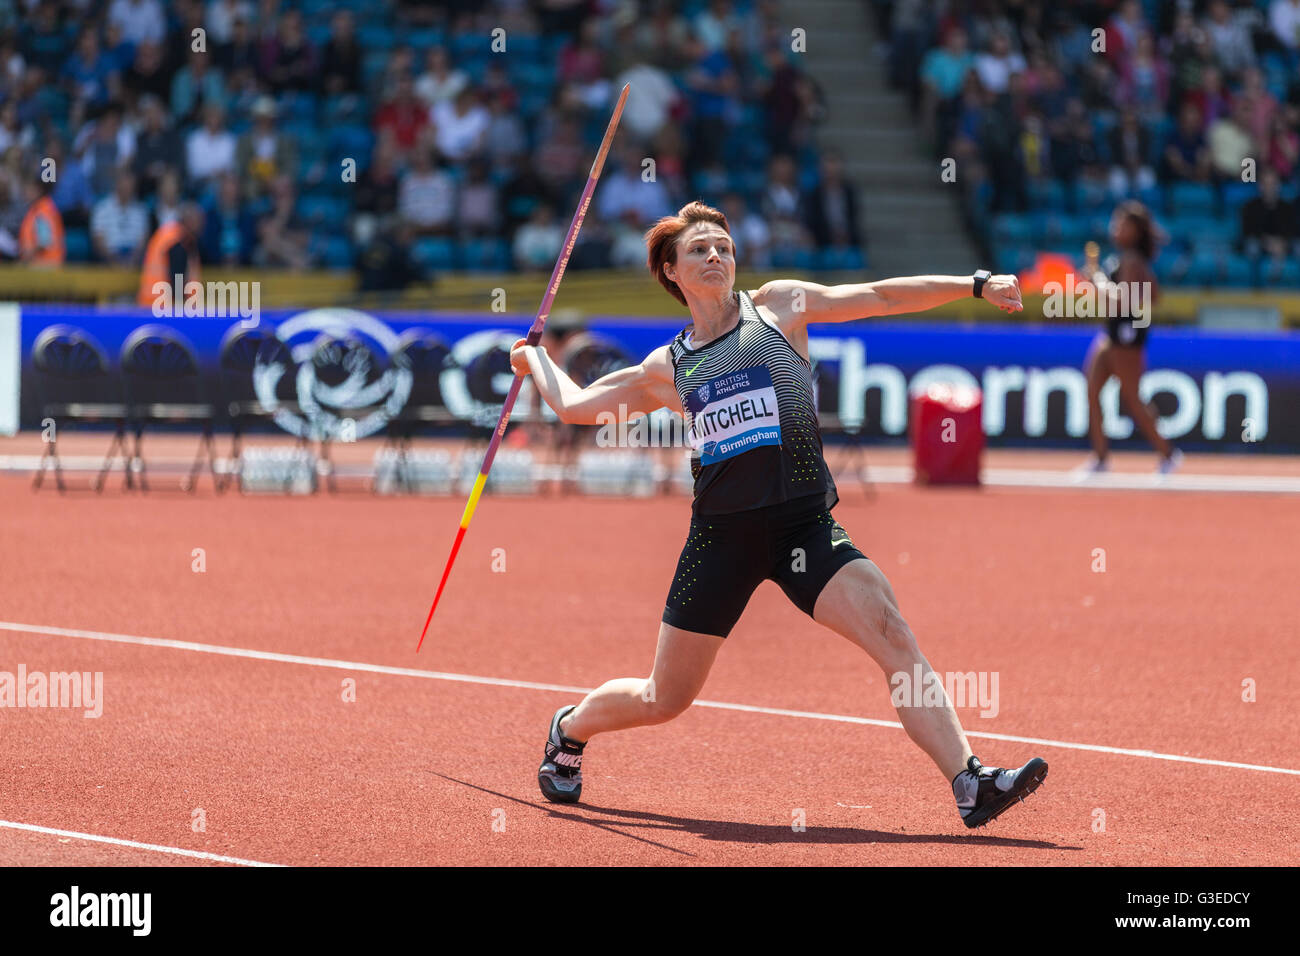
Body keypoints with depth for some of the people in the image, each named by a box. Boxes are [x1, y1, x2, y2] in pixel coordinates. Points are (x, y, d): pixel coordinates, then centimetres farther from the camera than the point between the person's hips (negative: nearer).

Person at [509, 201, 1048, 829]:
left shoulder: (779, 306, 10)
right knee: (664, 700, 8)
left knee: (893, 635, -23)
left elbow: (882, 297, 7)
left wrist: (976, 284, 0)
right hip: (721, 531, 1)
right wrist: (533, 358, 40)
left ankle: (969, 784, -28)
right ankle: (569, 730, 40)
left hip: (804, 524, -1)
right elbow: (575, 404, 27)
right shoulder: (666, 368, 14)